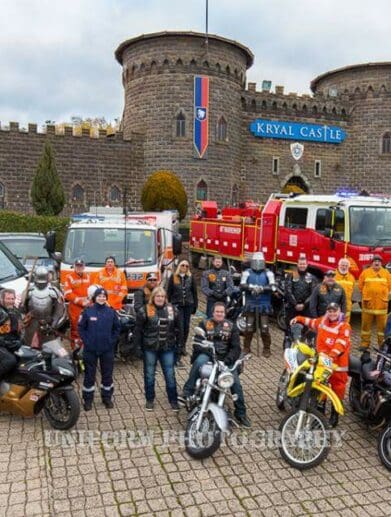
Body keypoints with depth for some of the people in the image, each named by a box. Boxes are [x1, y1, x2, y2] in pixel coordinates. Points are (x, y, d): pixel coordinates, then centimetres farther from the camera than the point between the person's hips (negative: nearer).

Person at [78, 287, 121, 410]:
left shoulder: (111, 312, -2)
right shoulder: (87, 311, -7)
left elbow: (117, 328, 8)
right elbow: (81, 327, 0)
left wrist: (112, 341, 1)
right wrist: (86, 341, -7)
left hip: (107, 349, 2)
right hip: (90, 349, -2)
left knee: (107, 374, 12)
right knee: (89, 374, 8)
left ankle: (107, 397, 27)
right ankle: (88, 399, 21)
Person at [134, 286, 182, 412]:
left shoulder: (172, 310, 1)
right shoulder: (145, 310, -7)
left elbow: (178, 328, 9)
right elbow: (138, 329, -5)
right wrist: (138, 345, -6)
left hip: (168, 348, 2)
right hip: (150, 348, -1)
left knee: (170, 374, 6)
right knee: (149, 374, 13)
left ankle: (173, 400, 21)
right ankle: (149, 400, 29)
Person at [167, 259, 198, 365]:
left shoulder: (191, 277, 5)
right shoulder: (173, 277, 1)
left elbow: (194, 292, 9)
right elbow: (169, 292, 3)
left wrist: (195, 306, 7)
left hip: (188, 305, 3)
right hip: (177, 305, -3)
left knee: (186, 327, 11)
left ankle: (182, 346, 34)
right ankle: (177, 357, -9)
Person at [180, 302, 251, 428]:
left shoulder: (231, 326, 13)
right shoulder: (204, 324, 8)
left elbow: (236, 347, 5)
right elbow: (197, 343, -2)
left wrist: (228, 360, -13)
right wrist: (210, 352, -19)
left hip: (225, 359, 2)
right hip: (207, 355, -1)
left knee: (235, 381, -15)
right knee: (199, 361, -35)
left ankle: (241, 413, 1)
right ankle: (187, 393, -32)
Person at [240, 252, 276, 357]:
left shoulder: (268, 273, 0)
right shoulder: (247, 272, 2)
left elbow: (273, 287, -10)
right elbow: (242, 285, -8)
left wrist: (262, 288, -25)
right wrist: (251, 287, -26)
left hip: (264, 305, -1)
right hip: (250, 304, 1)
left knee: (264, 328, 1)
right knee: (249, 328, 6)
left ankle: (266, 349, 16)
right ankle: (246, 347, 21)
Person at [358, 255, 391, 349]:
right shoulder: (365, 272, 3)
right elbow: (361, 286, 9)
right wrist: (365, 297, 7)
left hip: (381, 304, 1)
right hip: (368, 303, -1)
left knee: (382, 324, 3)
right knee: (366, 323, 4)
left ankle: (382, 344, 13)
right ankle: (365, 343, 13)